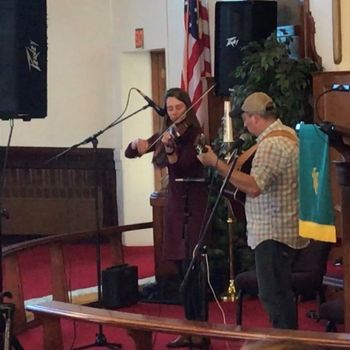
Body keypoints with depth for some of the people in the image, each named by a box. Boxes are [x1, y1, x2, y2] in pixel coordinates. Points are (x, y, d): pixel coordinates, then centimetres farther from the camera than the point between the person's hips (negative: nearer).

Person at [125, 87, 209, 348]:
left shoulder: (196, 134, -8)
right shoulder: (166, 134, 11)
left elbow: (181, 167, -20)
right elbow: (129, 153, 10)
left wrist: (169, 148, -37)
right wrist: (137, 144, -12)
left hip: (194, 202, -7)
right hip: (175, 202, 7)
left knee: (192, 267, -13)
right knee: (182, 268, 8)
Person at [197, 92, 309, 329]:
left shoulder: (272, 144, -20)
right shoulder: (287, 133, 13)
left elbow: (254, 186, -31)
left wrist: (216, 163, -27)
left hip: (273, 232, -11)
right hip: (284, 229, 11)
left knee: (273, 295, -6)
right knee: (281, 293, 17)